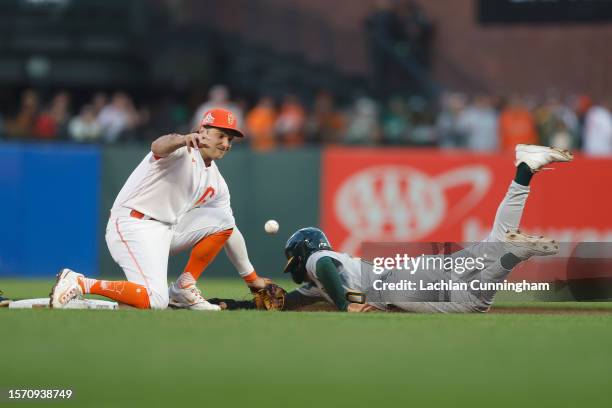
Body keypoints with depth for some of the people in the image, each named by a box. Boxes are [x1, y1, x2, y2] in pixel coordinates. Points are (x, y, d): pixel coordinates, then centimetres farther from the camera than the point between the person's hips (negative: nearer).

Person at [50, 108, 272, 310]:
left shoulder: (216, 183, 17)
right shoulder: (183, 151, -8)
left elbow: (230, 231, 24)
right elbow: (158, 146, -34)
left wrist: (251, 278, 24)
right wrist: (183, 140, -59)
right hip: (133, 225, -9)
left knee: (222, 220, 2)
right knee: (155, 302, -25)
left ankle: (184, 286, 5)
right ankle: (80, 284, -15)